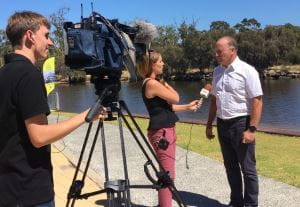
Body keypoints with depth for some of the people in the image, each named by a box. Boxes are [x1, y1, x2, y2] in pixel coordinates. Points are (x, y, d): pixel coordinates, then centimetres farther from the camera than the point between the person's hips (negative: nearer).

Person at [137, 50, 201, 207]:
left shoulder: (154, 83, 13)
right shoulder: (152, 83, -18)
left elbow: (166, 106, 16)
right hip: (161, 132, -10)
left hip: (166, 131, 10)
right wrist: (166, 85, 4)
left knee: (166, 172, 19)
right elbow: (175, 98, -11)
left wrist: (188, 107, 14)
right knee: (168, 174, -4)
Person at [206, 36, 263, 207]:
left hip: (241, 124, -6)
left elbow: (257, 102, -16)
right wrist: (209, 125, 14)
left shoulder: (247, 71, -12)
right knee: (230, 166, 17)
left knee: (248, 169, 4)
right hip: (222, 124, 7)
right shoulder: (218, 71, 8)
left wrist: (251, 129, -21)